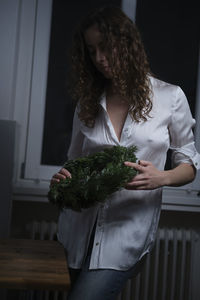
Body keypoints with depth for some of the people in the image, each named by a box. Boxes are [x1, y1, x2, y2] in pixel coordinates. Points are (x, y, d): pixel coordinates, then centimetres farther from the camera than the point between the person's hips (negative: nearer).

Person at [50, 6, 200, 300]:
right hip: (80, 228, 4)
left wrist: (162, 178, -17)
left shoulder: (170, 97, -3)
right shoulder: (87, 102, 7)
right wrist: (63, 179, -8)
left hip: (126, 232, -4)